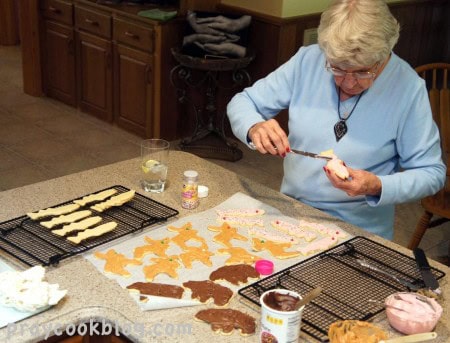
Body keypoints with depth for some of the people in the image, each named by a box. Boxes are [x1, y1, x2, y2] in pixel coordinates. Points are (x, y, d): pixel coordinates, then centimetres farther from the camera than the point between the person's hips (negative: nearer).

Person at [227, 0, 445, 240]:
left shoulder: (408, 87, -11)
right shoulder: (307, 60, -5)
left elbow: (432, 173, -5)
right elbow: (242, 102, 3)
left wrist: (377, 187, -22)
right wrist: (254, 127, -19)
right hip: (290, 213, 3)